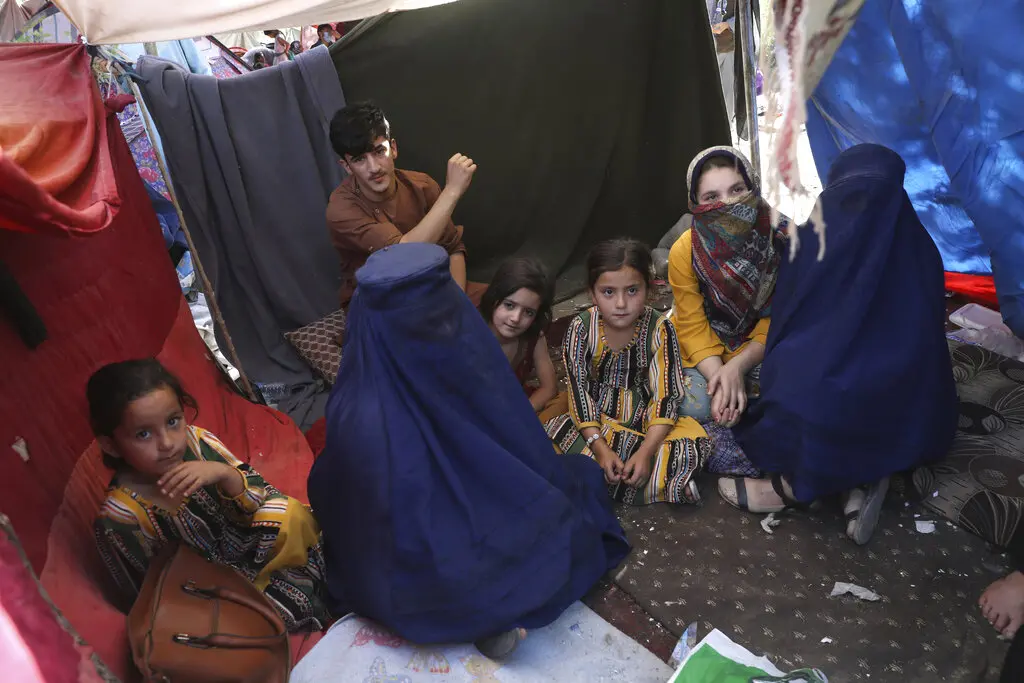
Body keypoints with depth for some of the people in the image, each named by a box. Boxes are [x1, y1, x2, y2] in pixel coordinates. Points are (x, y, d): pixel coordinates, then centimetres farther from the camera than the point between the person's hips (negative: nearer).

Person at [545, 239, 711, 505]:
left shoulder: (659, 329, -14)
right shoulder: (581, 328, -13)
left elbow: (665, 394, -14)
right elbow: (578, 390, -12)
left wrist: (645, 452, -27)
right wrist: (600, 449, -24)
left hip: (646, 418, 0)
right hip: (596, 420, 1)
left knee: (696, 439, -27)